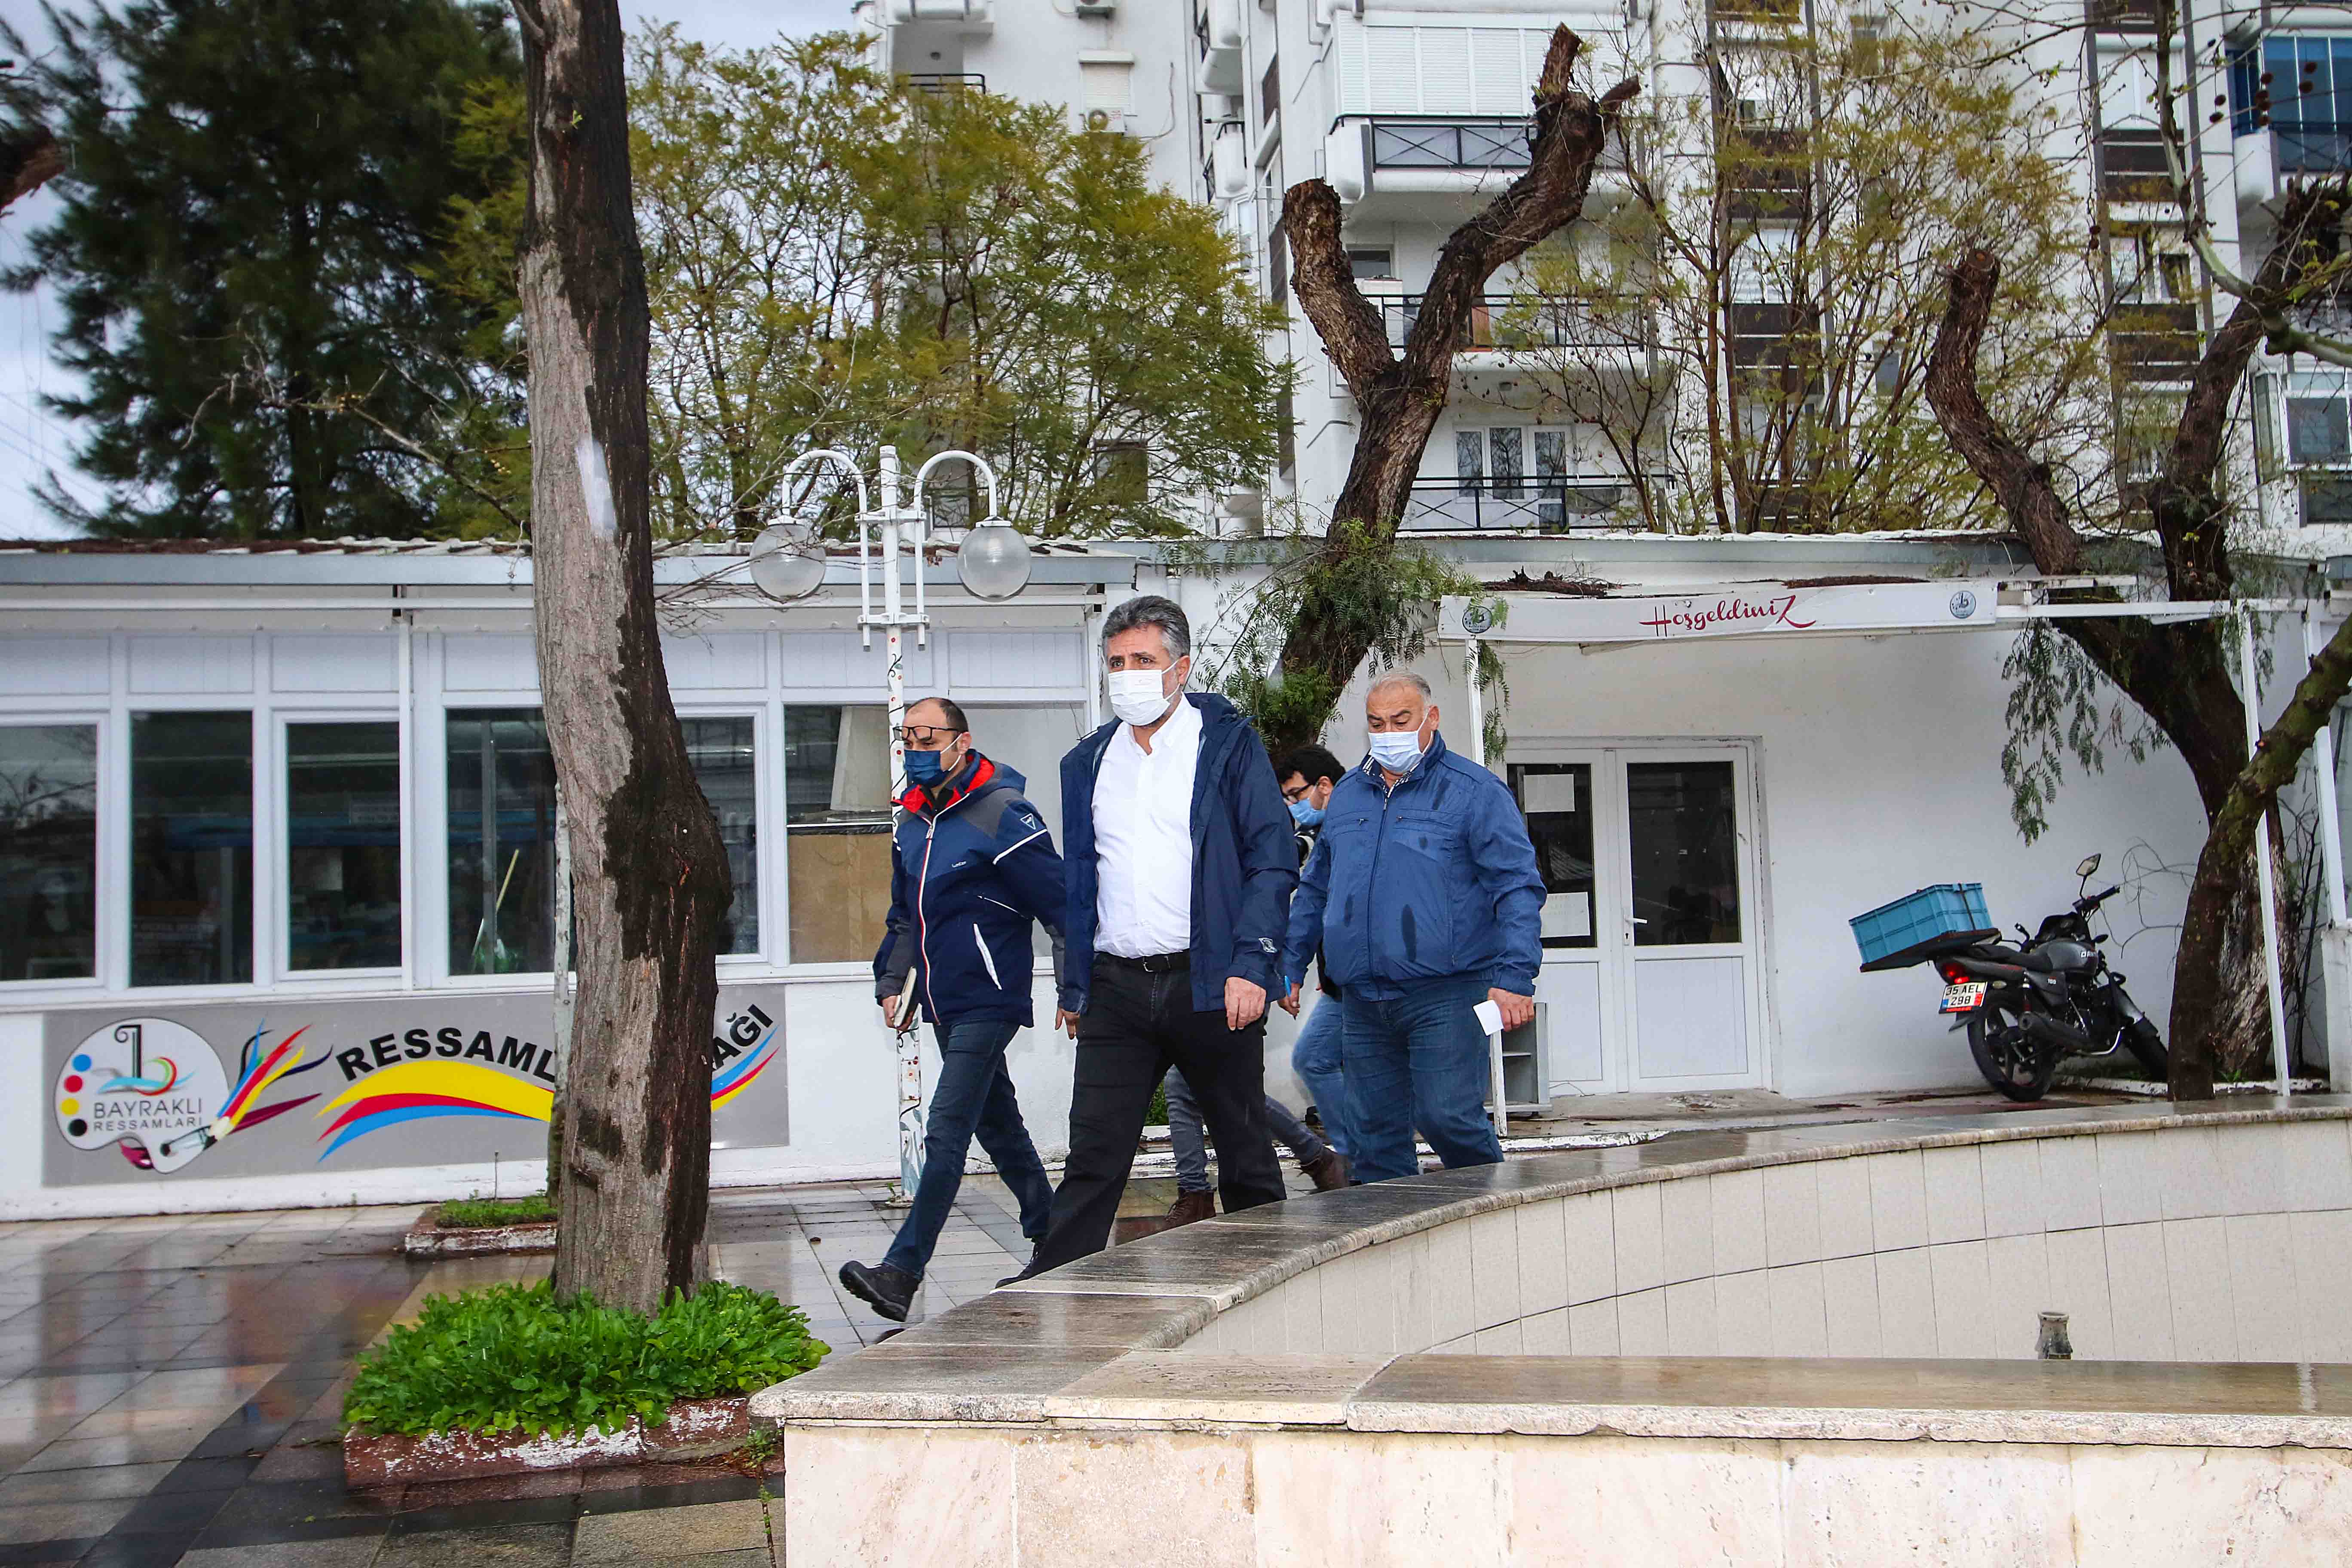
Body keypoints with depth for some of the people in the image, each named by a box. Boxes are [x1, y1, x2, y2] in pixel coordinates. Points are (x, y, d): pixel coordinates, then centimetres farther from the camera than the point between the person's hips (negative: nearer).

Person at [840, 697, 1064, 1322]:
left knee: (946, 1133, -14)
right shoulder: (912, 821, 12)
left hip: (987, 1001, -9)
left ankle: (901, 1274, -18)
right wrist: (892, 982, 12)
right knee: (998, 1125, 18)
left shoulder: (1002, 814, -13)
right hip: (944, 1004, 9)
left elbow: (1059, 904, -12)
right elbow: (905, 915, 23)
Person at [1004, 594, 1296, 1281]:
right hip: (1117, 986, 3)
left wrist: (1251, 965, -14)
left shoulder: (1229, 743, 1)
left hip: (1211, 984, -3)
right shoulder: (1088, 762, 14)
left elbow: (1273, 859, -4)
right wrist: (1074, 986, 15)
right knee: (1093, 1156, -1)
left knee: (1245, 1155, 8)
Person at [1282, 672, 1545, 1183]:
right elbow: (1314, 890, 25)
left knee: (1448, 1116, -13)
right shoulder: (1346, 795, 16)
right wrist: (1290, 967, 21)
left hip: (1445, 993, -5)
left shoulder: (1474, 792, -2)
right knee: (1373, 1136, 7)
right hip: (1363, 1002, 6)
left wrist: (1515, 976, -18)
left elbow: (1517, 888, -8)